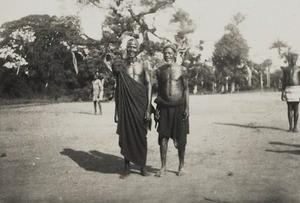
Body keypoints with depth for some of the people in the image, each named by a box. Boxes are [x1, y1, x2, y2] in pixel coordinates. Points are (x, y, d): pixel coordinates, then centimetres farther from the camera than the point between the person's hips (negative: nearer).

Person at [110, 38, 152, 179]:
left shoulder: (143, 66, 4)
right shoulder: (120, 65, 7)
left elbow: (149, 86, 0)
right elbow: (118, 88, 9)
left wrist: (148, 108, -9)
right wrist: (116, 110, 6)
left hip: (141, 103, -1)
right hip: (126, 104, 1)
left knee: (141, 135, 3)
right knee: (125, 134, 3)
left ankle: (143, 166, 15)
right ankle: (127, 168, 14)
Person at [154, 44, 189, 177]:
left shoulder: (182, 69, 0)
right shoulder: (159, 70, 8)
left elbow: (186, 88, 2)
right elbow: (159, 90, 12)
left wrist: (187, 108, -5)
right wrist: (157, 108, 6)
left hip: (179, 106, -2)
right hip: (164, 107, 2)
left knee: (180, 138, 4)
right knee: (163, 138, -1)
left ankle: (181, 166, 17)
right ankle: (163, 167, 8)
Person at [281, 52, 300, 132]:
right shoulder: (285, 69, 10)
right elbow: (283, 81, 11)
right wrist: (282, 92, 5)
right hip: (288, 90, 1)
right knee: (289, 108, 2)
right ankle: (290, 126, 8)